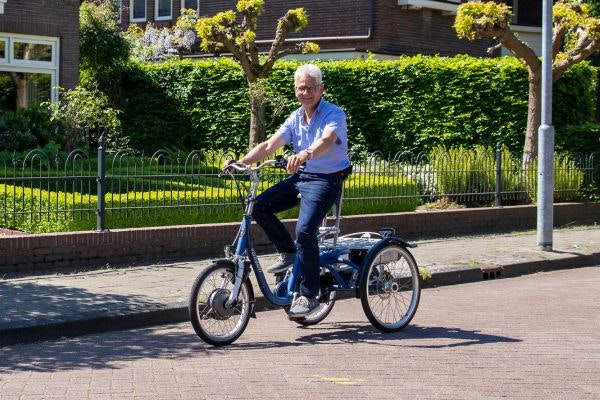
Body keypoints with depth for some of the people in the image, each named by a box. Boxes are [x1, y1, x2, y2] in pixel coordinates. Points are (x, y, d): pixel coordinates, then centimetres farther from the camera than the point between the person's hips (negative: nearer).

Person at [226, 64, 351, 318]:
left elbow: (327, 140, -33)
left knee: (305, 230, -24)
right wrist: (241, 162, -14)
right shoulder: (295, 118, 9)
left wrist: (305, 154, -54)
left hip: (326, 180, -7)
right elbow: (268, 146, 1)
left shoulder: (334, 114, -11)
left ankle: (308, 295, -13)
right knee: (260, 206, -9)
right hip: (300, 176, 7)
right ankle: (288, 253, 10)